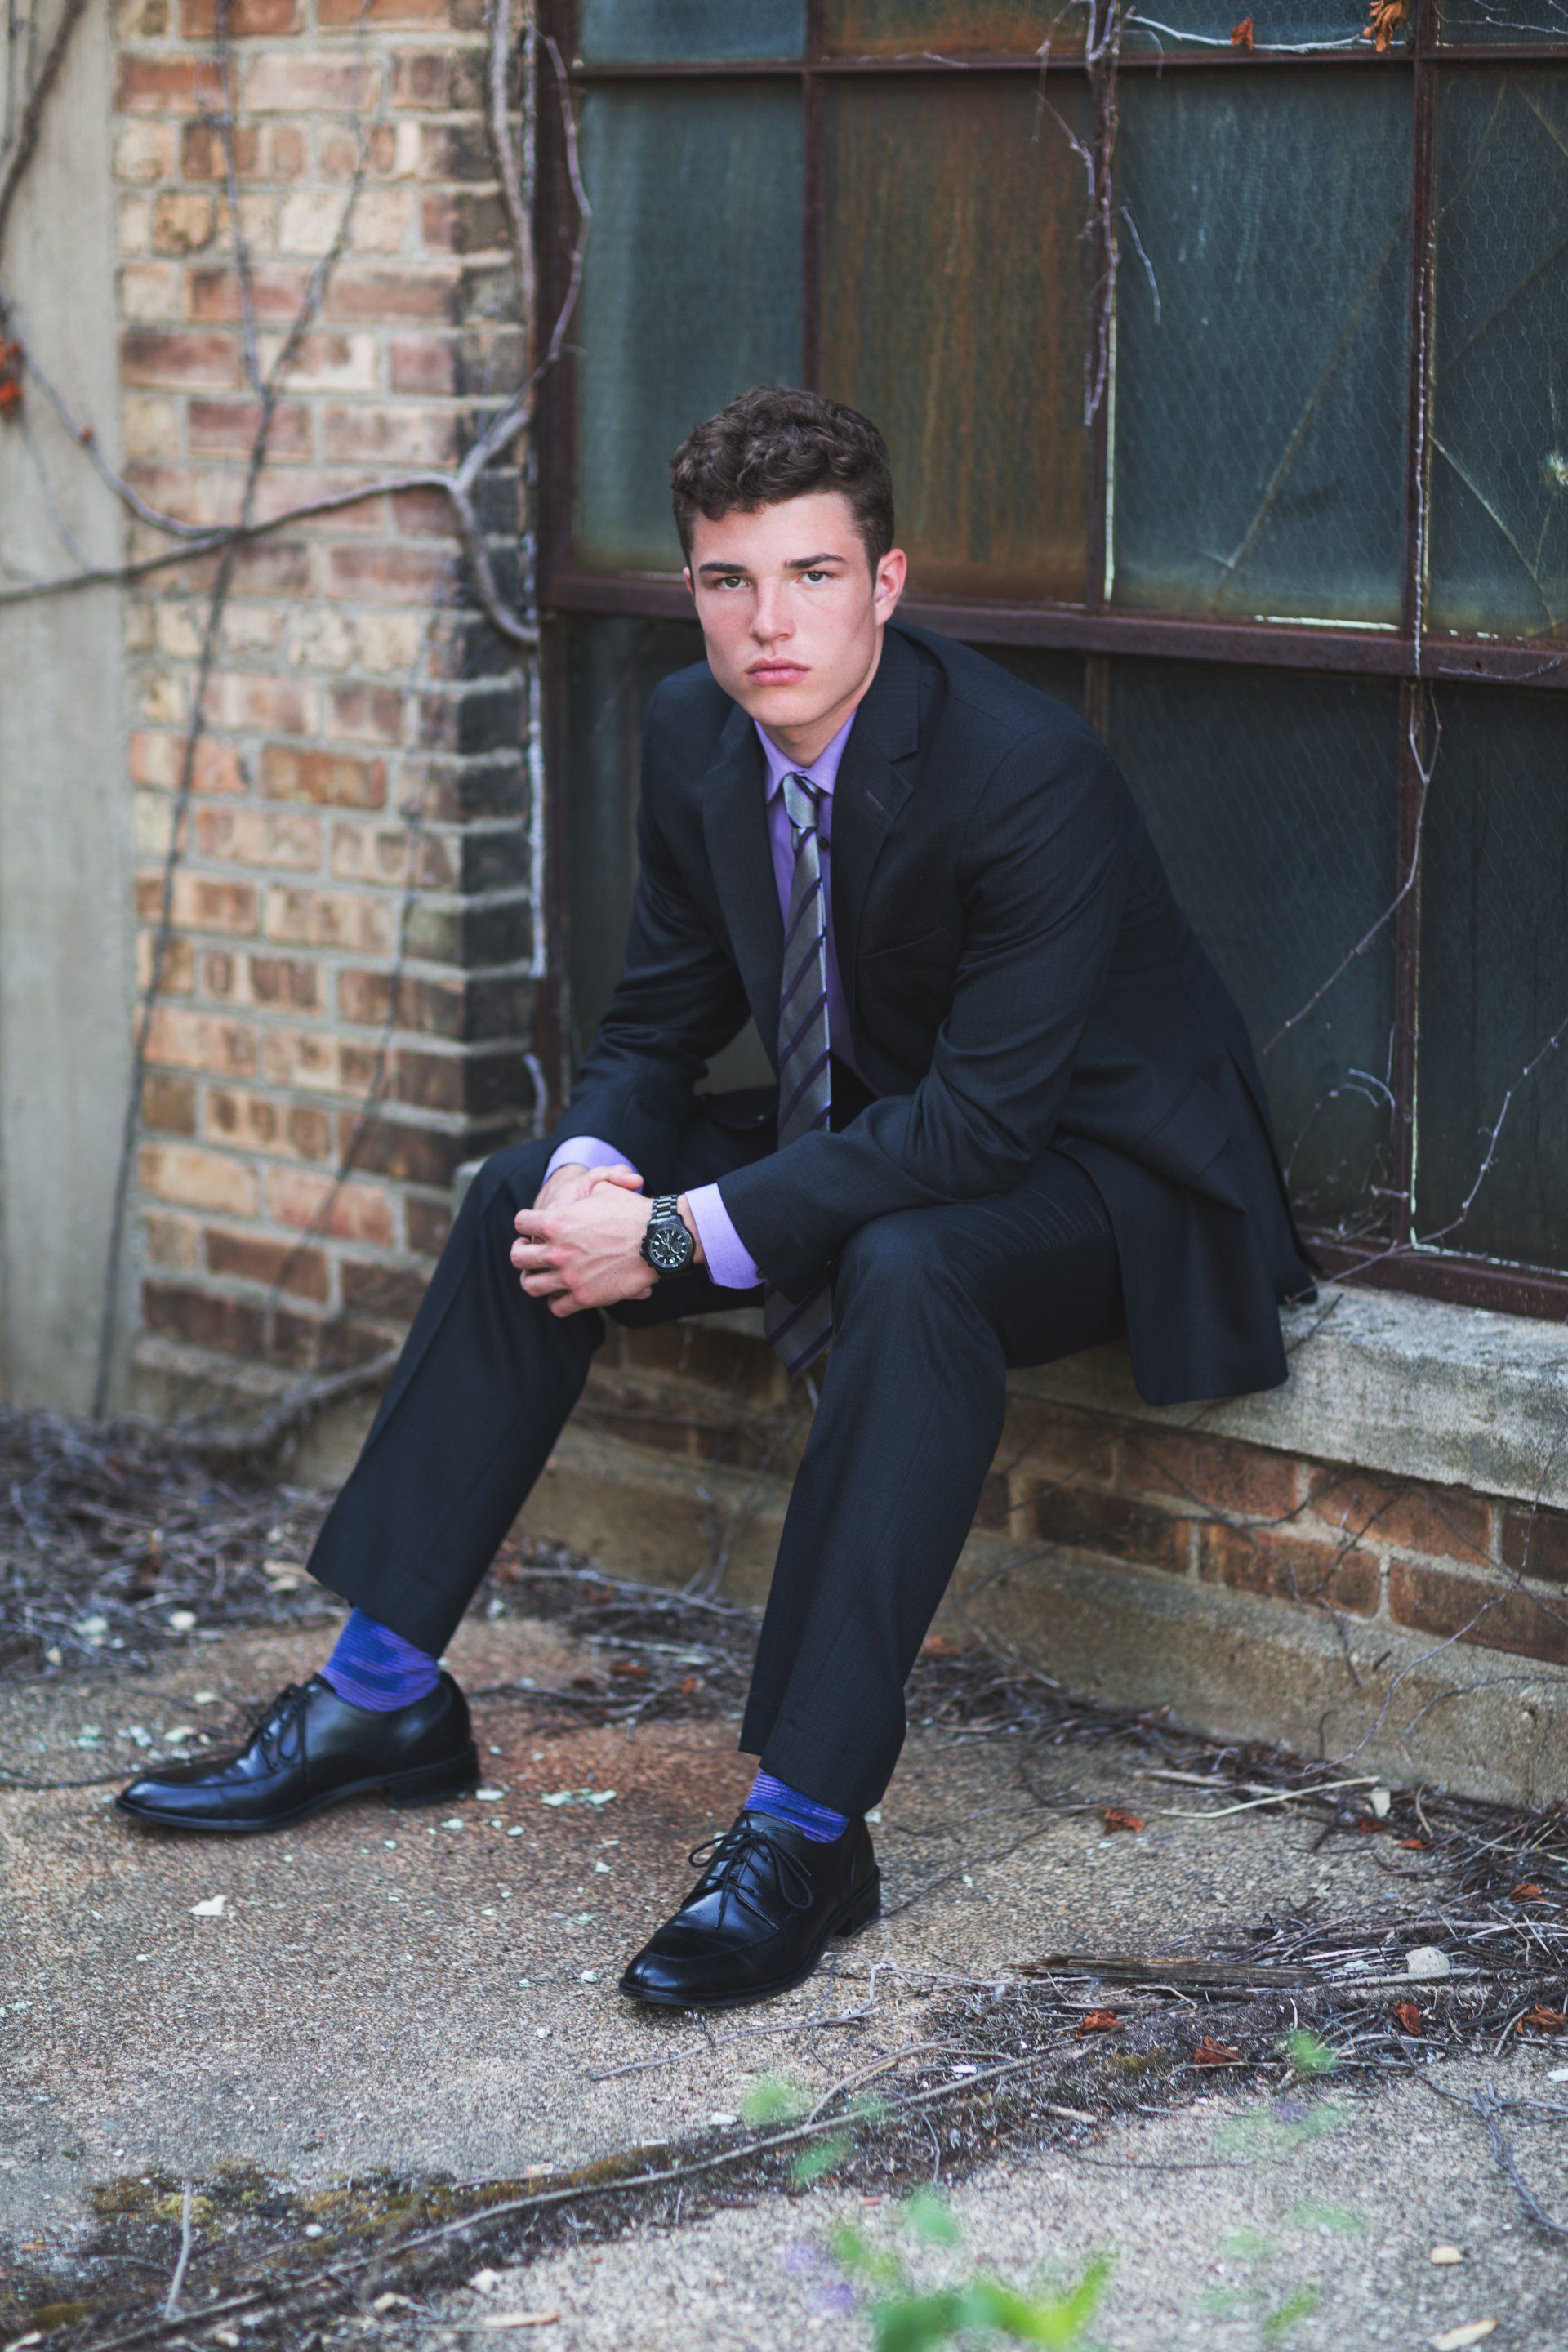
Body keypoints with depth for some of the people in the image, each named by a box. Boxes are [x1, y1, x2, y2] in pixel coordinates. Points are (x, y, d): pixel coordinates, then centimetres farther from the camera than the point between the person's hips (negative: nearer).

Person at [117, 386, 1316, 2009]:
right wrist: (595, 1170, -19)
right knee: (527, 1195, -2)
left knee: (906, 1274, -38)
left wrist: (679, 1236, -32)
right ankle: (383, 1694, 5)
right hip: (872, 1133, 8)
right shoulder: (695, 736, -6)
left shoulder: (1031, 770, -29)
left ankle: (805, 1825, -34)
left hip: (1106, 1176, -8)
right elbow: (658, 1022, 5)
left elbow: (984, 1120, -31)